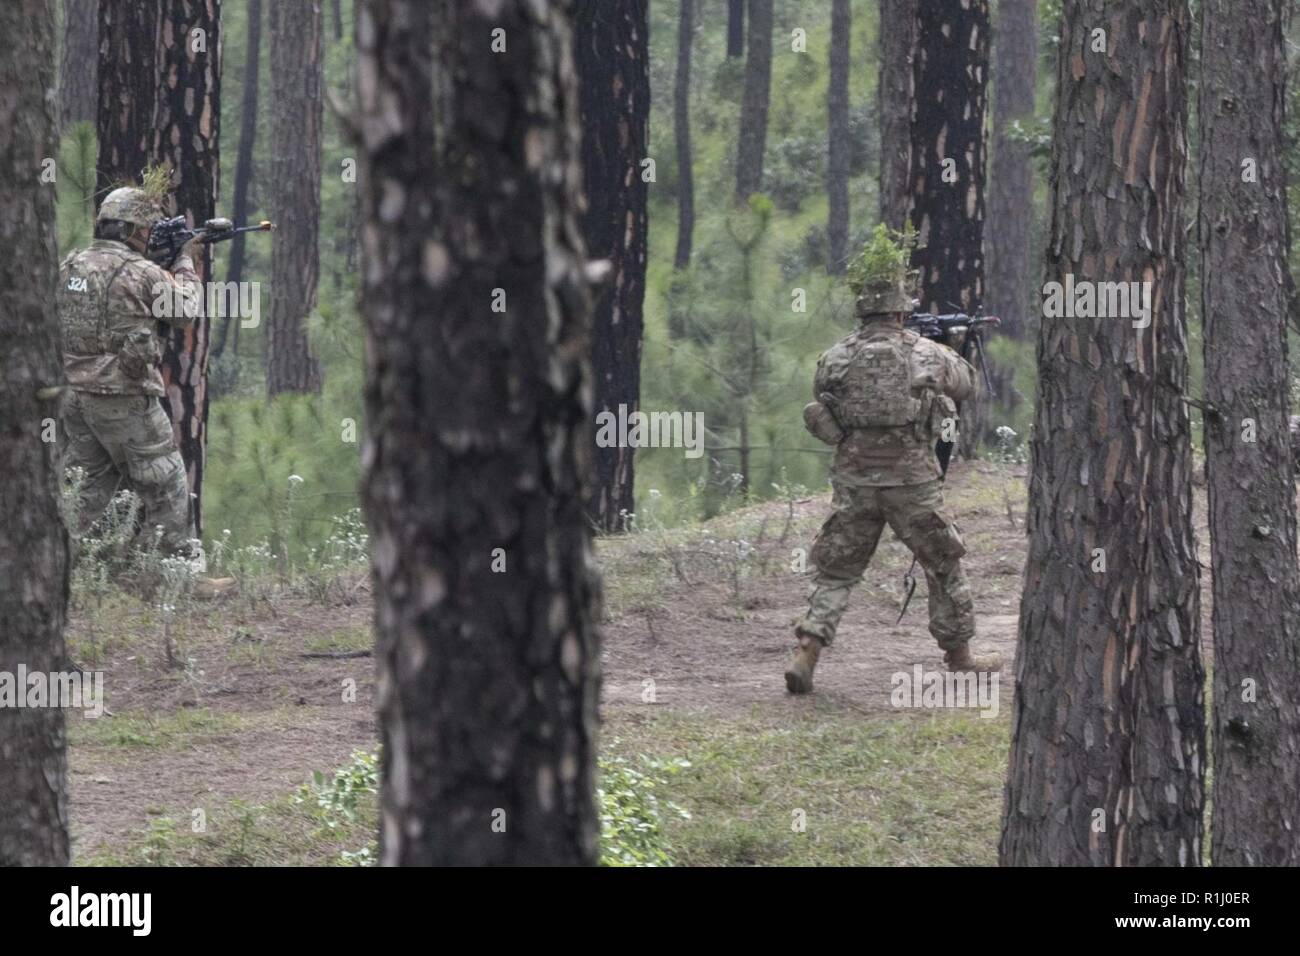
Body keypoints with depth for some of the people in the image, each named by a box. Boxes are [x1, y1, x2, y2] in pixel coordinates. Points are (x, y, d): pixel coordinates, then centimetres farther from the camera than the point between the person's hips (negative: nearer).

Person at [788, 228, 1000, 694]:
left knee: (835, 573, 9)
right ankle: (959, 655, 25)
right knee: (944, 566, 18)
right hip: (912, 480, -1)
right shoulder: (927, 355, -6)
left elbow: (821, 415, 9)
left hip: (854, 482, 1)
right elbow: (968, 383, 14)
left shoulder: (835, 358, -4)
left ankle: (806, 653, -8)